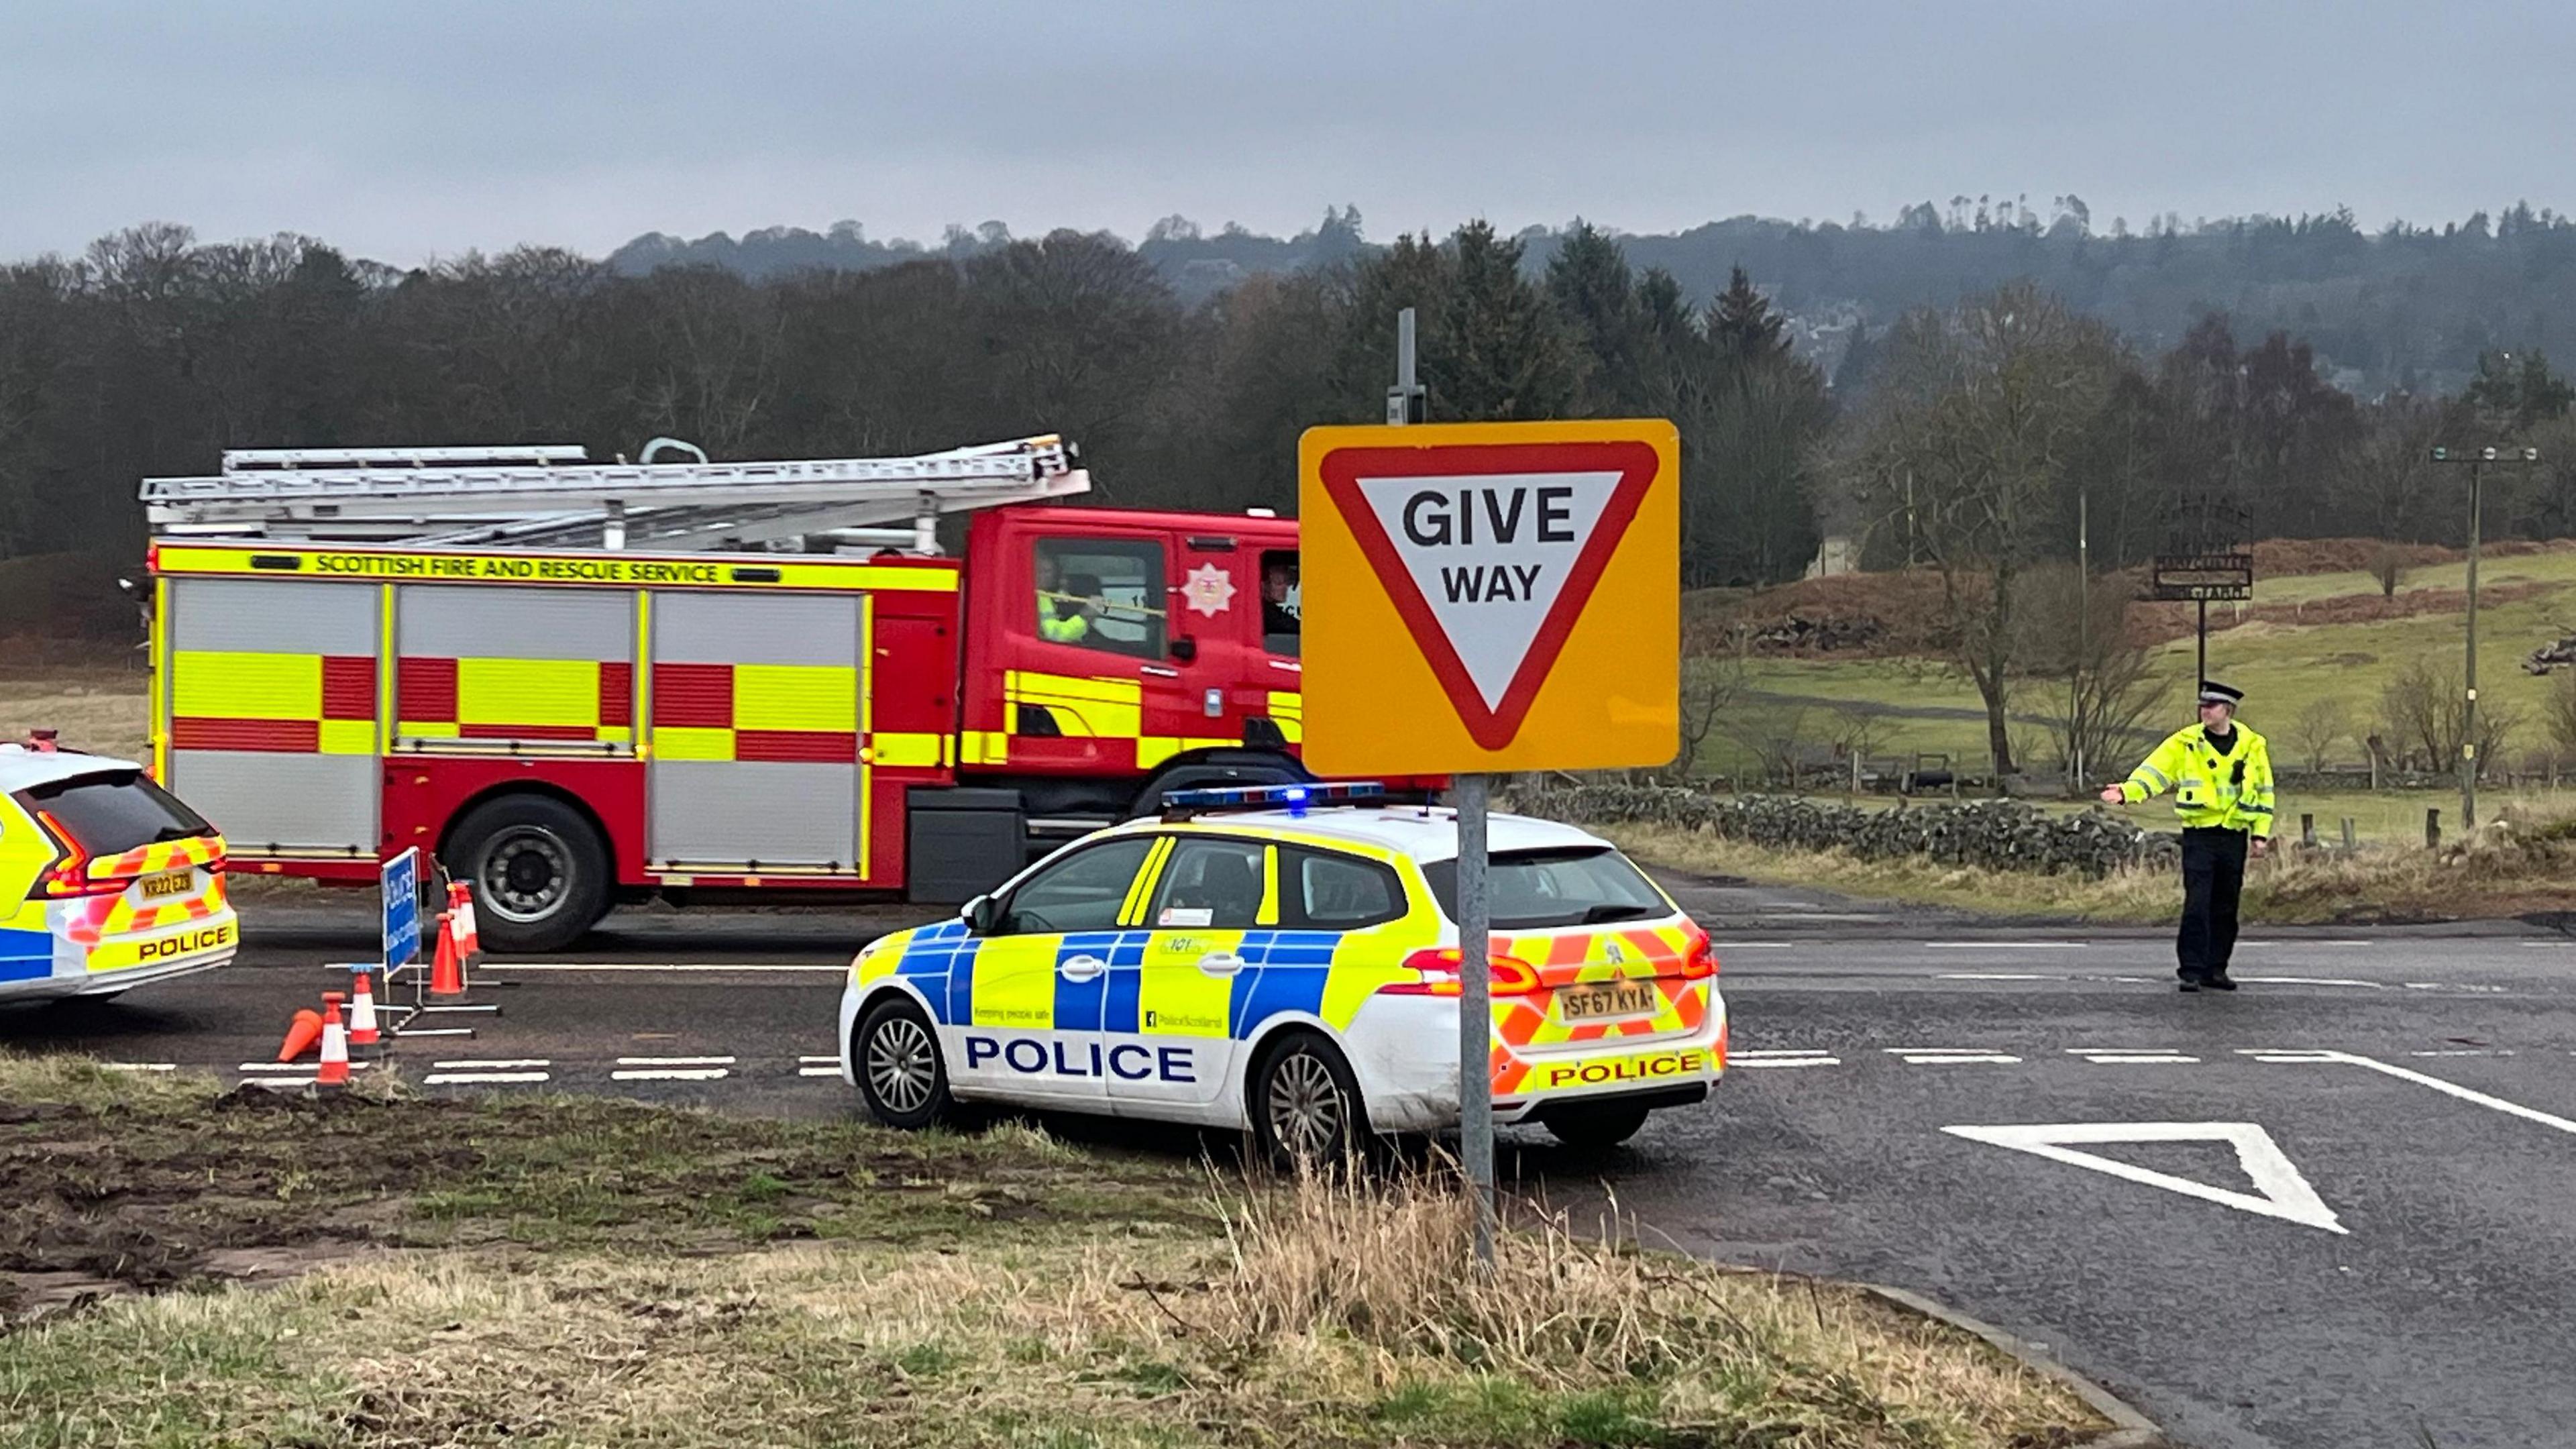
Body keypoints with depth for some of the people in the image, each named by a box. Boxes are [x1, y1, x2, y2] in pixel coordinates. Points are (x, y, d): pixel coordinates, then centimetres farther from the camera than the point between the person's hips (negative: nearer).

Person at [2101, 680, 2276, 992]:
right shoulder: (2185, 742, 0)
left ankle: (2215, 969, 17)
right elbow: (2153, 772, -6)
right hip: (2199, 834, -2)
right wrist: (2127, 792, -24)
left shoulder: (2252, 746, 5)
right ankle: (2191, 970, -8)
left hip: (2234, 835, 2)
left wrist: (2261, 832, 7)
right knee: (2197, 904, -11)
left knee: (2226, 907, 8)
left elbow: (2263, 790, 12)